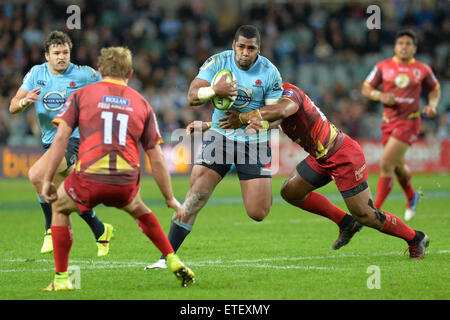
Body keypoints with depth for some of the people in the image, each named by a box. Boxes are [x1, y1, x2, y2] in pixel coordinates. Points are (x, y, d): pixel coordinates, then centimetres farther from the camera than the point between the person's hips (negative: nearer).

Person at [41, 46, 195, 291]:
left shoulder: (82, 95, 11)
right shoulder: (141, 103, 16)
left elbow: (61, 137, 0)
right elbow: (156, 158, 15)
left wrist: (48, 180, 4)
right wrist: (170, 199, 21)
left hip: (89, 179, -2)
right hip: (126, 183, 2)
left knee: (60, 208, 28)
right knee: (137, 208, 36)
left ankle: (61, 278, 22)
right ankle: (174, 262, 29)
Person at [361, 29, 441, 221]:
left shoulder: (422, 70, 0)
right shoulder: (383, 67, 2)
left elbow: (435, 89, 16)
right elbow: (366, 89, 3)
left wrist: (432, 105, -2)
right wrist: (380, 96, -16)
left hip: (409, 122, -4)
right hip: (389, 123, 4)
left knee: (386, 164, -15)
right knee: (398, 166, 17)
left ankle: (376, 208, -7)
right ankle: (412, 197, 47)